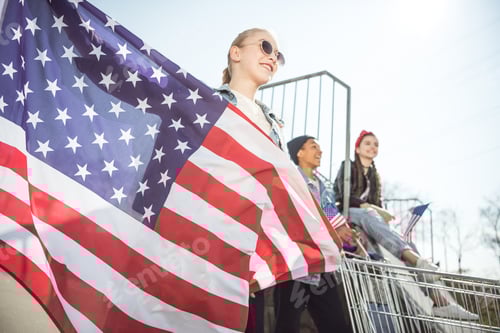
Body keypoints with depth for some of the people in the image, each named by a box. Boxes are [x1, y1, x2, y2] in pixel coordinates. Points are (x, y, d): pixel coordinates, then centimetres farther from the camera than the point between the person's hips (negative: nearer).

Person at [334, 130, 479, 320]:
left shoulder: (375, 175, 27)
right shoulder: (347, 167, 9)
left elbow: (378, 204, 20)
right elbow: (344, 196, -6)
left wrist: (382, 214, -2)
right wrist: (367, 206, -18)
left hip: (371, 217, 6)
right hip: (348, 213, -6)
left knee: (406, 244, -21)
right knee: (370, 216, -41)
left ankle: (439, 301, -36)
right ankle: (418, 262, -63)